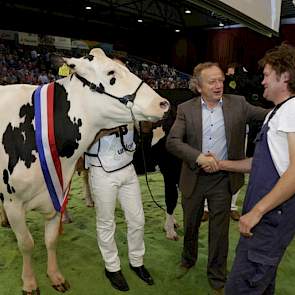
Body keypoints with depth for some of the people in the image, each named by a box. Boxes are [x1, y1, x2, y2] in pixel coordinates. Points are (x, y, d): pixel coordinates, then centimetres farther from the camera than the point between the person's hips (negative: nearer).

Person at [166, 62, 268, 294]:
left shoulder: (238, 104, -3)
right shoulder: (186, 109, -6)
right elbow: (172, 142, -15)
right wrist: (198, 157, -28)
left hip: (223, 179, 0)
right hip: (194, 178, 1)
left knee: (219, 230, 12)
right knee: (190, 225, 20)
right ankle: (188, 260, 49)